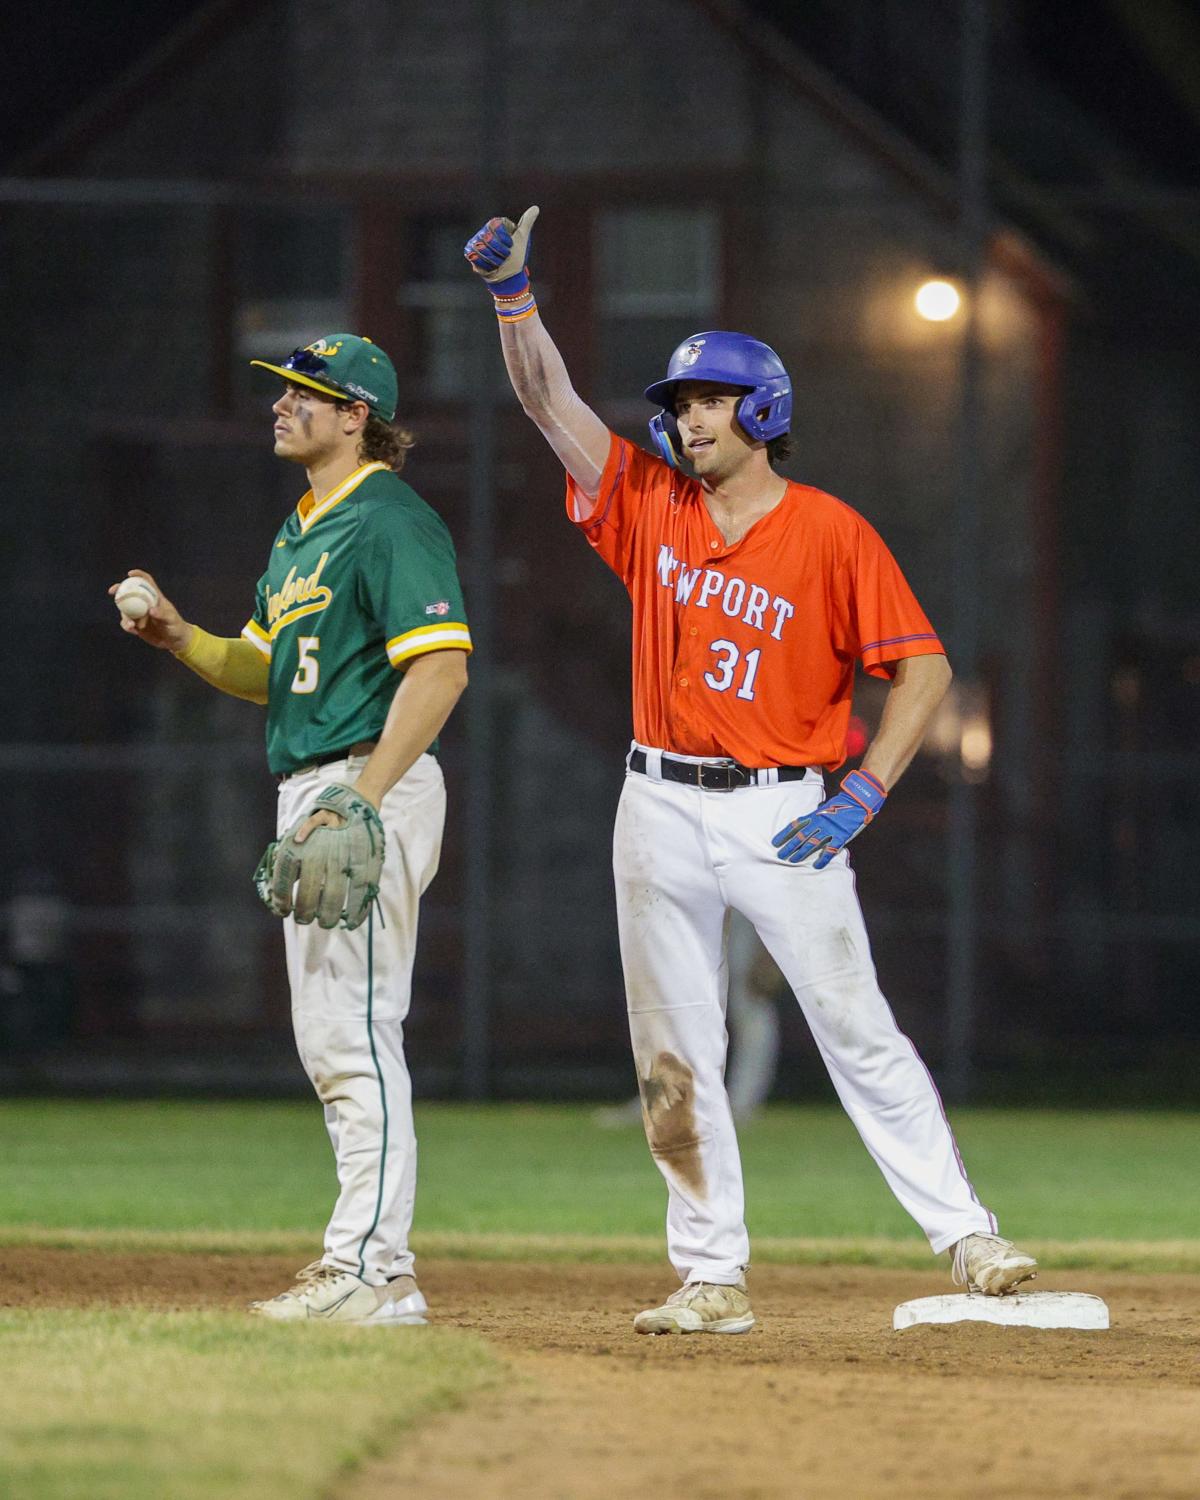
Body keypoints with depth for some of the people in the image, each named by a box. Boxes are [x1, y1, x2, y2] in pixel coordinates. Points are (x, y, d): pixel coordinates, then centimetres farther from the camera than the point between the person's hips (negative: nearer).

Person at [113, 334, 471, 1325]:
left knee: (356, 1029, -12)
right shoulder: (300, 533, 19)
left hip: (373, 785, -10)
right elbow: (271, 674, 25)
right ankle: (370, 1263, 15)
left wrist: (359, 803, -26)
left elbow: (441, 667, -21)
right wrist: (179, 638, 6)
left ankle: (372, 1271, -12)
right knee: (329, 1042, 11)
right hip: (310, 794, 10)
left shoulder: (391, 522, -12)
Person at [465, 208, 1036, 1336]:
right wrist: (513, 293, -10)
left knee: (858, 1032, -5)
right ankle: (712, 1278, 8)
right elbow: (549, 400, 3)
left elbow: (922, 664, -7)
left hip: (782, 816, -4)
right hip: (661, 811, 4)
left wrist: (863, 796, -15)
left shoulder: (830, 534, -5)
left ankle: (966, 1239, -2)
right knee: (673, 1058, 3)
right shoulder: (651, 504, 7)